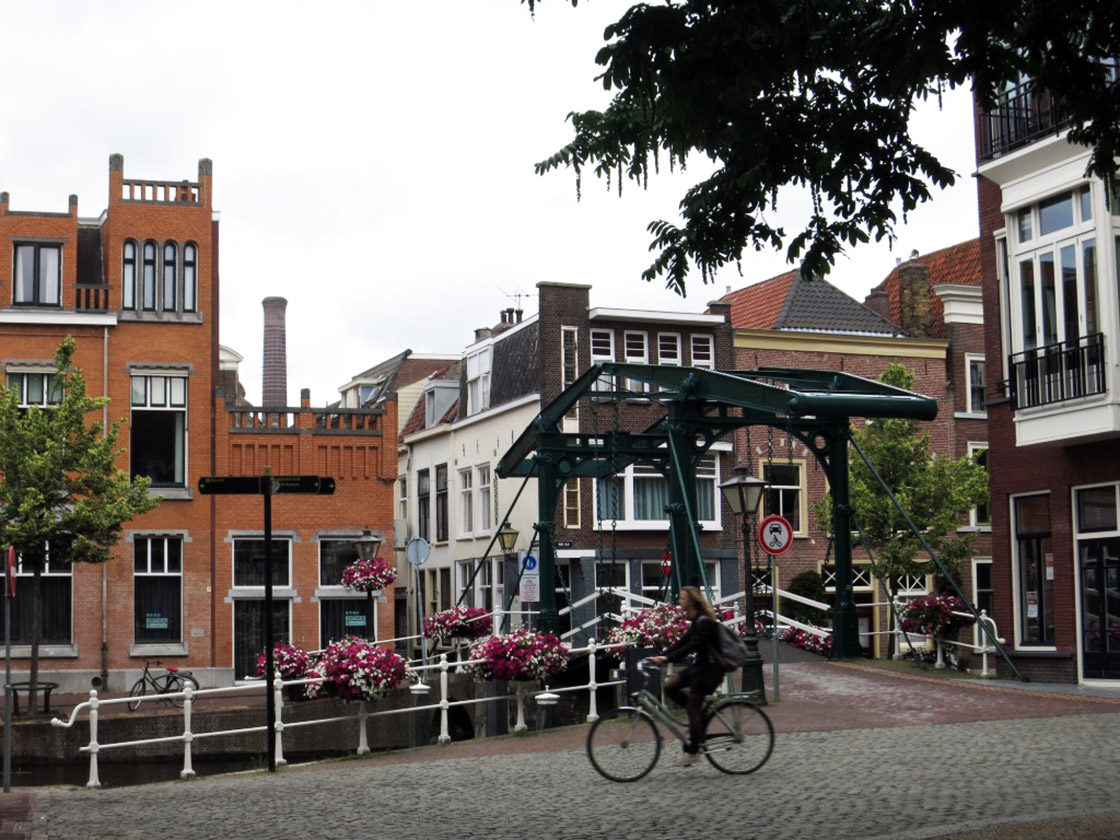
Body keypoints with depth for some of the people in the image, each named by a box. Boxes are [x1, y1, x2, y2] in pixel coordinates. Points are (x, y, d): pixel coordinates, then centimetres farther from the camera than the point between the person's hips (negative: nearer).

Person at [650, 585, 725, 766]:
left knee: (692, 707, -6)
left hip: (709, 668, -9)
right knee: (670, 687, 2)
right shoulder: (696, 621, 12)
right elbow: (682, 642, 11)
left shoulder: (704, 621, -18)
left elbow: (691, 646, -26)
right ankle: (701, 709, 12)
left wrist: (666, 658, -31)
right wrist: (660, 656, 2)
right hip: (699, 665, 9)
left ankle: (692, 751, 3)